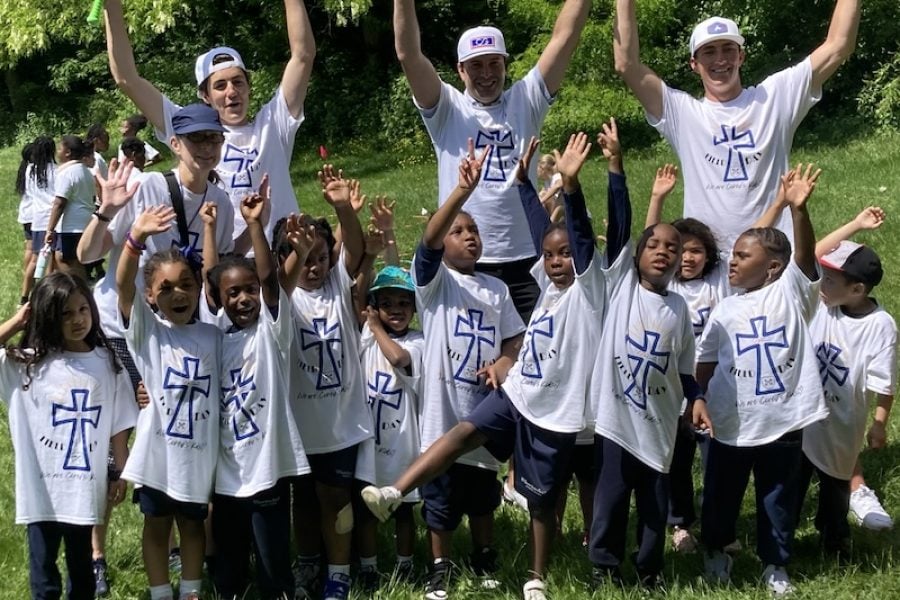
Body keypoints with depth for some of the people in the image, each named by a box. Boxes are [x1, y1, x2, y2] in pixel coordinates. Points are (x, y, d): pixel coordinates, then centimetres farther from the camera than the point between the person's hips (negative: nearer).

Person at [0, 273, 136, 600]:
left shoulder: (106, 362, 0)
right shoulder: (26, 363, -4)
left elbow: (119, 425, 5)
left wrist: (119, 472, 4)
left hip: (84, 486, 1)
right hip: (41, 487, -1)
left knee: (82, 569, 17)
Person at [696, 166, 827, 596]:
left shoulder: (792, 293, -5)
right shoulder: (725, 310, 3)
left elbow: (805, 254, -21)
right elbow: (705, 363, 9)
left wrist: (797, 208, -35)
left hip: (781, 422, -2)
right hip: (730, 424, 3)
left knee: (778, 498, 12)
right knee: (721, 493, 17)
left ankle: (775, 563, 29)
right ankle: (716, 550, 39)